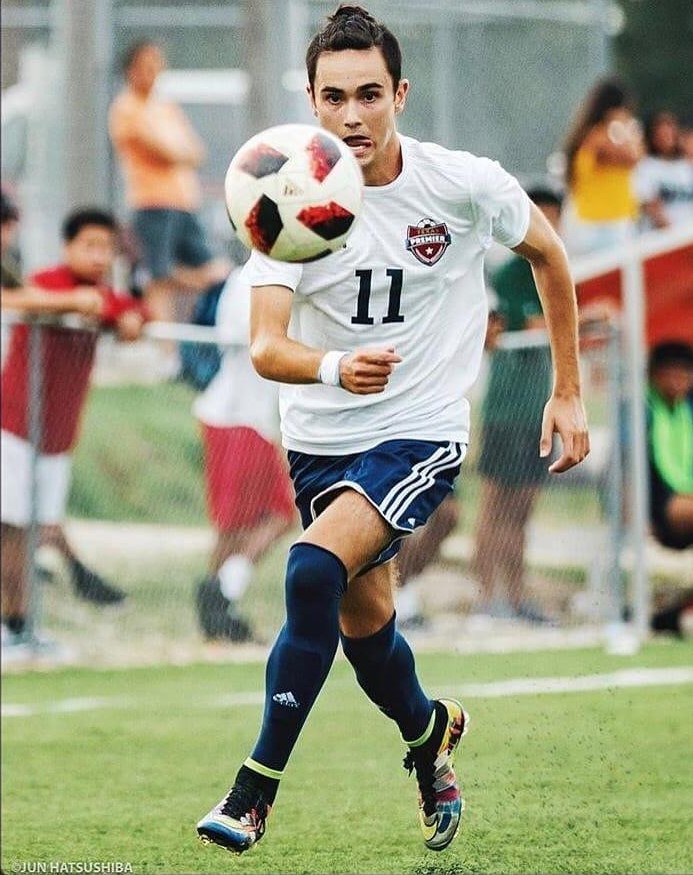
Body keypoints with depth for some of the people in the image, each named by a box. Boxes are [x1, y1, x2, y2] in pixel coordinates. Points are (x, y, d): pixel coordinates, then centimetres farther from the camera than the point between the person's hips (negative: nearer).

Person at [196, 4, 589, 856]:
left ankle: (258, 787, -18)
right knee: (363, 624, 14)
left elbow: (547, 253, 7)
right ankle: (429, 735, 48)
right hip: (320, 437, 3)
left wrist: (568, 391, 8)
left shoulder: (466, 185, -13)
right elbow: (265, 345, -21)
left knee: (316, 570, -26)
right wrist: (334, 368, -44)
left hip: (420, 432, -3)